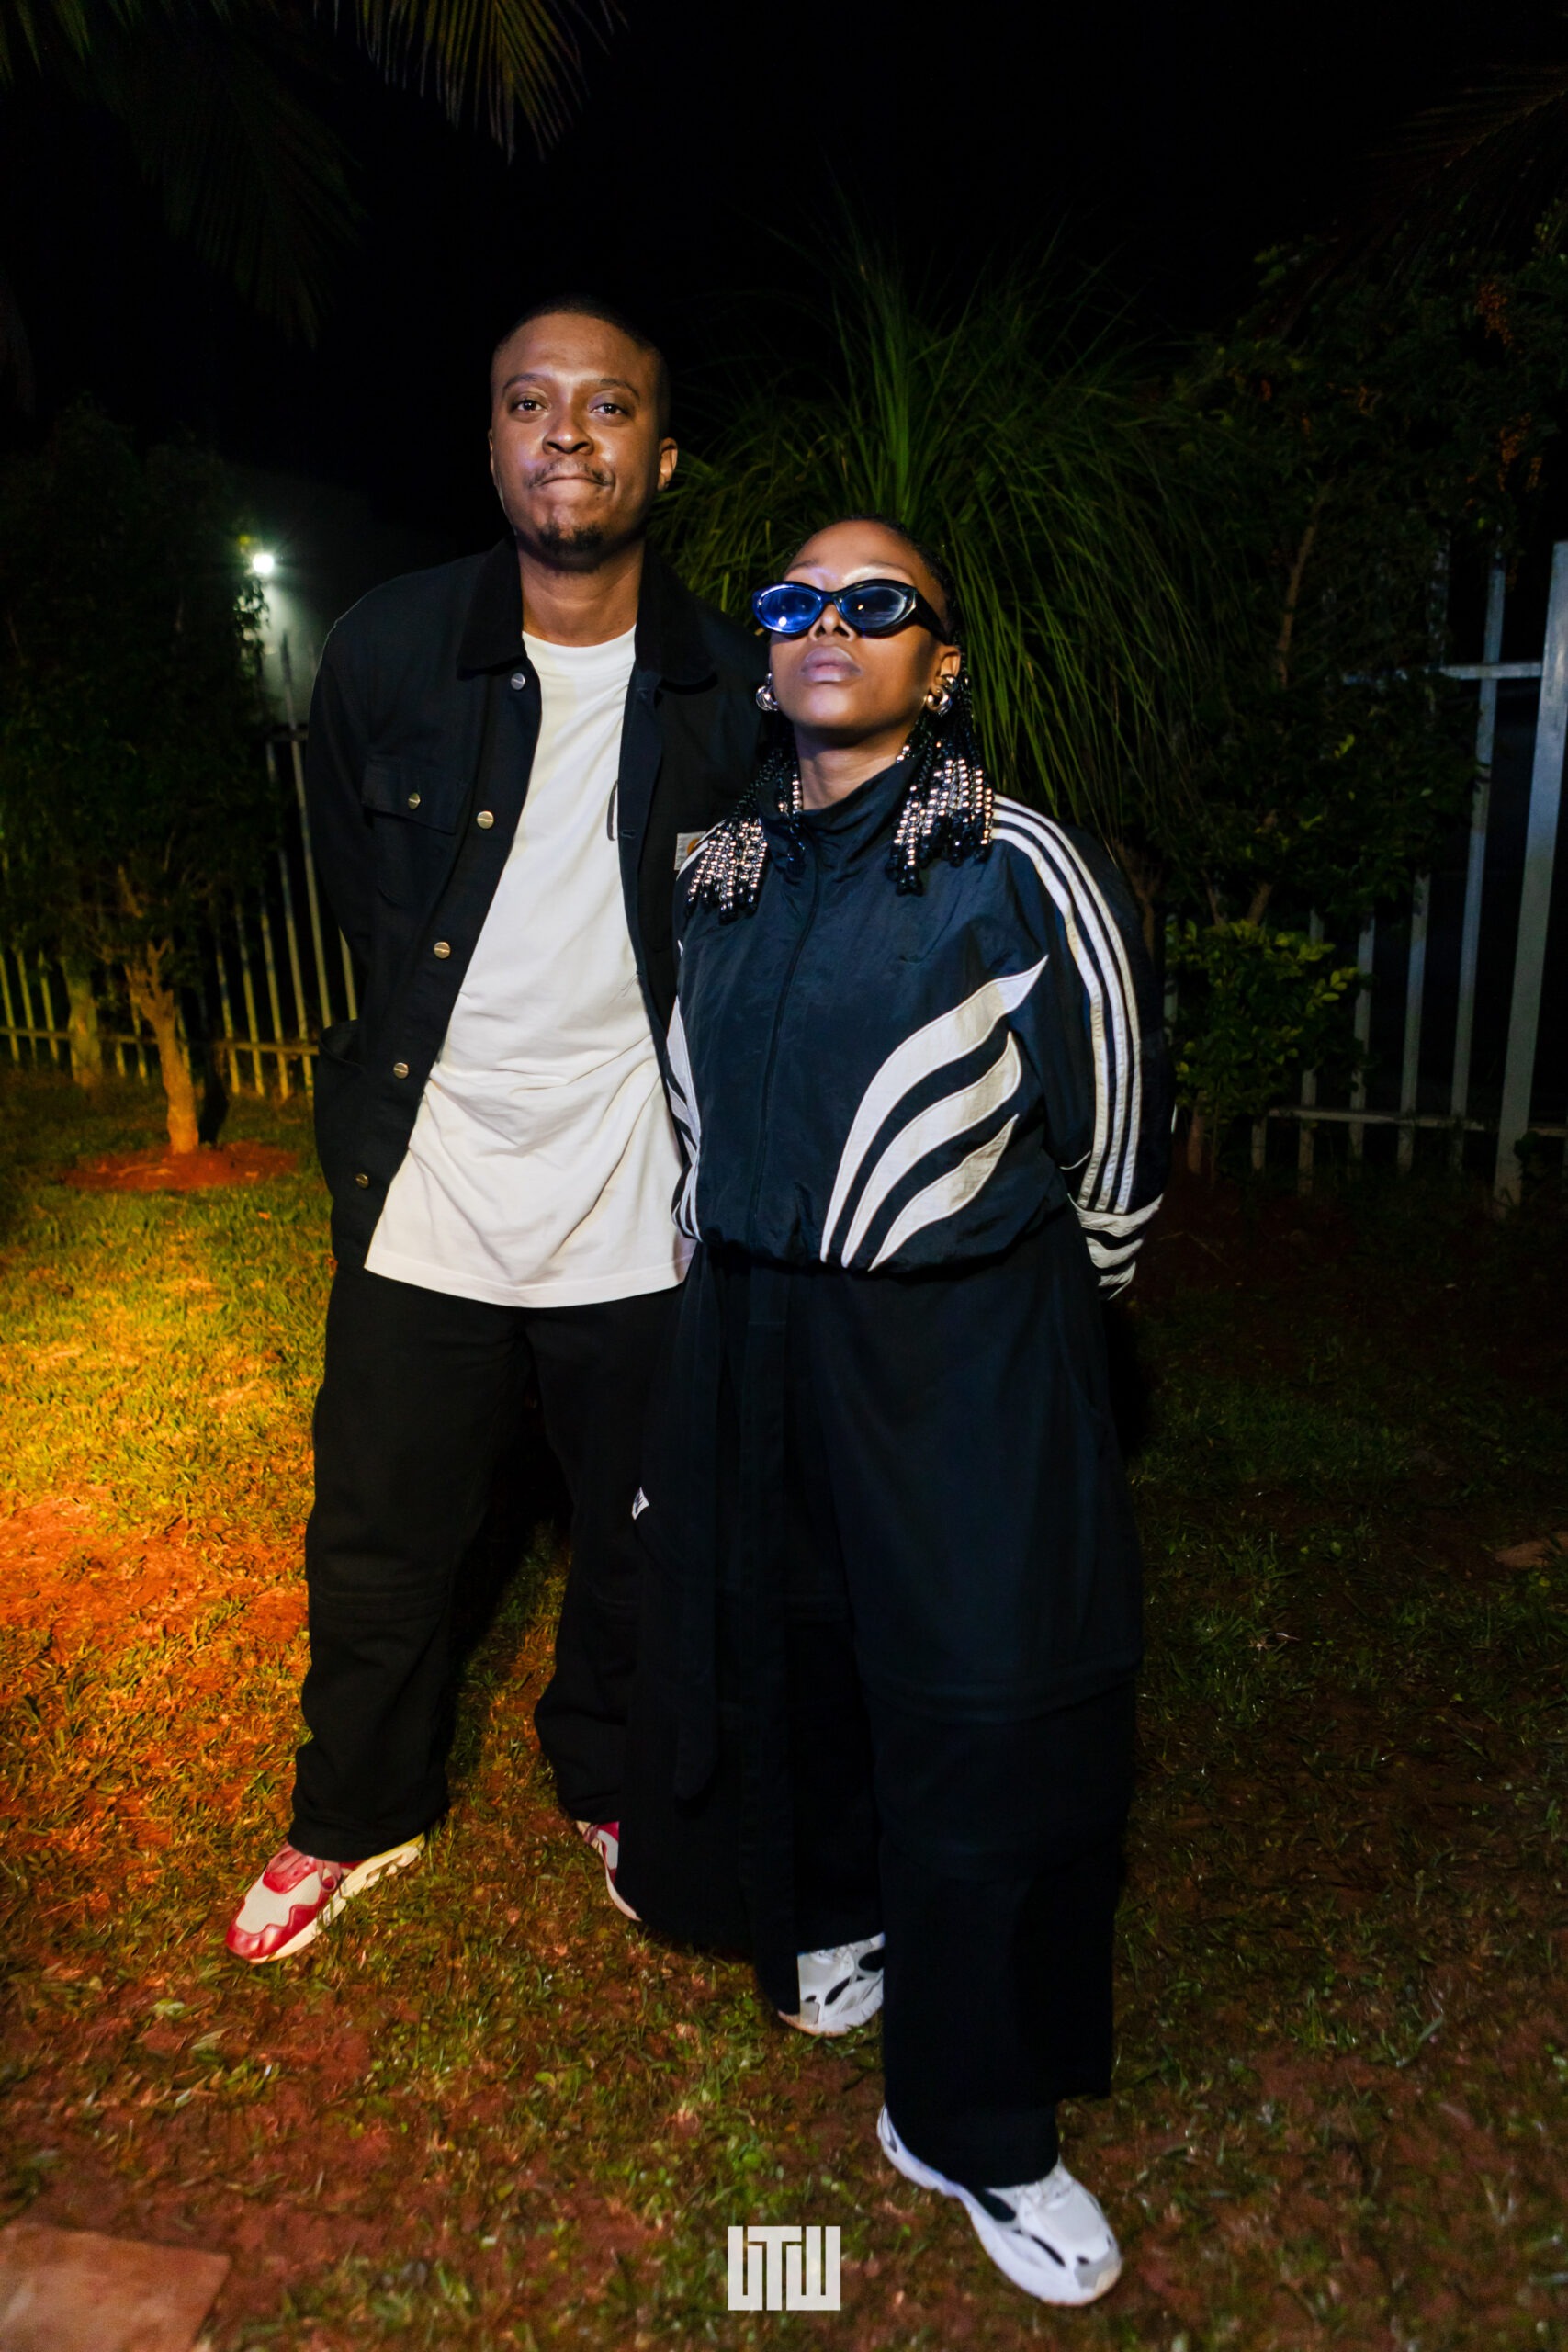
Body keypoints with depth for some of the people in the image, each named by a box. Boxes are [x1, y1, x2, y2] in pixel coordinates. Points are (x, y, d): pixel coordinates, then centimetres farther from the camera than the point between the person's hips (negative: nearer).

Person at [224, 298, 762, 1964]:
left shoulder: (729, 685, -5)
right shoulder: (386, 650, -3)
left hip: (637, 1201, 0)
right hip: (427, 1186, 1)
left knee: (637, 1534, 17)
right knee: (379, 1543, 14)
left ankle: (610, 1790, 44)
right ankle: (358, 1817, 41)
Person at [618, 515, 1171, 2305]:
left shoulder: (1020, 869, -10)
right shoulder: (720, 875, 7)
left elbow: (1115, 1109, -2)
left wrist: (1041, 1288, 9)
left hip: (963, 1353, -4)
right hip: (749, 1334, 5)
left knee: (987, 1715, 2)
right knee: (788, 1654, 18)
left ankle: (973, 2124, 24)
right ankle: (830, 1922, 48)